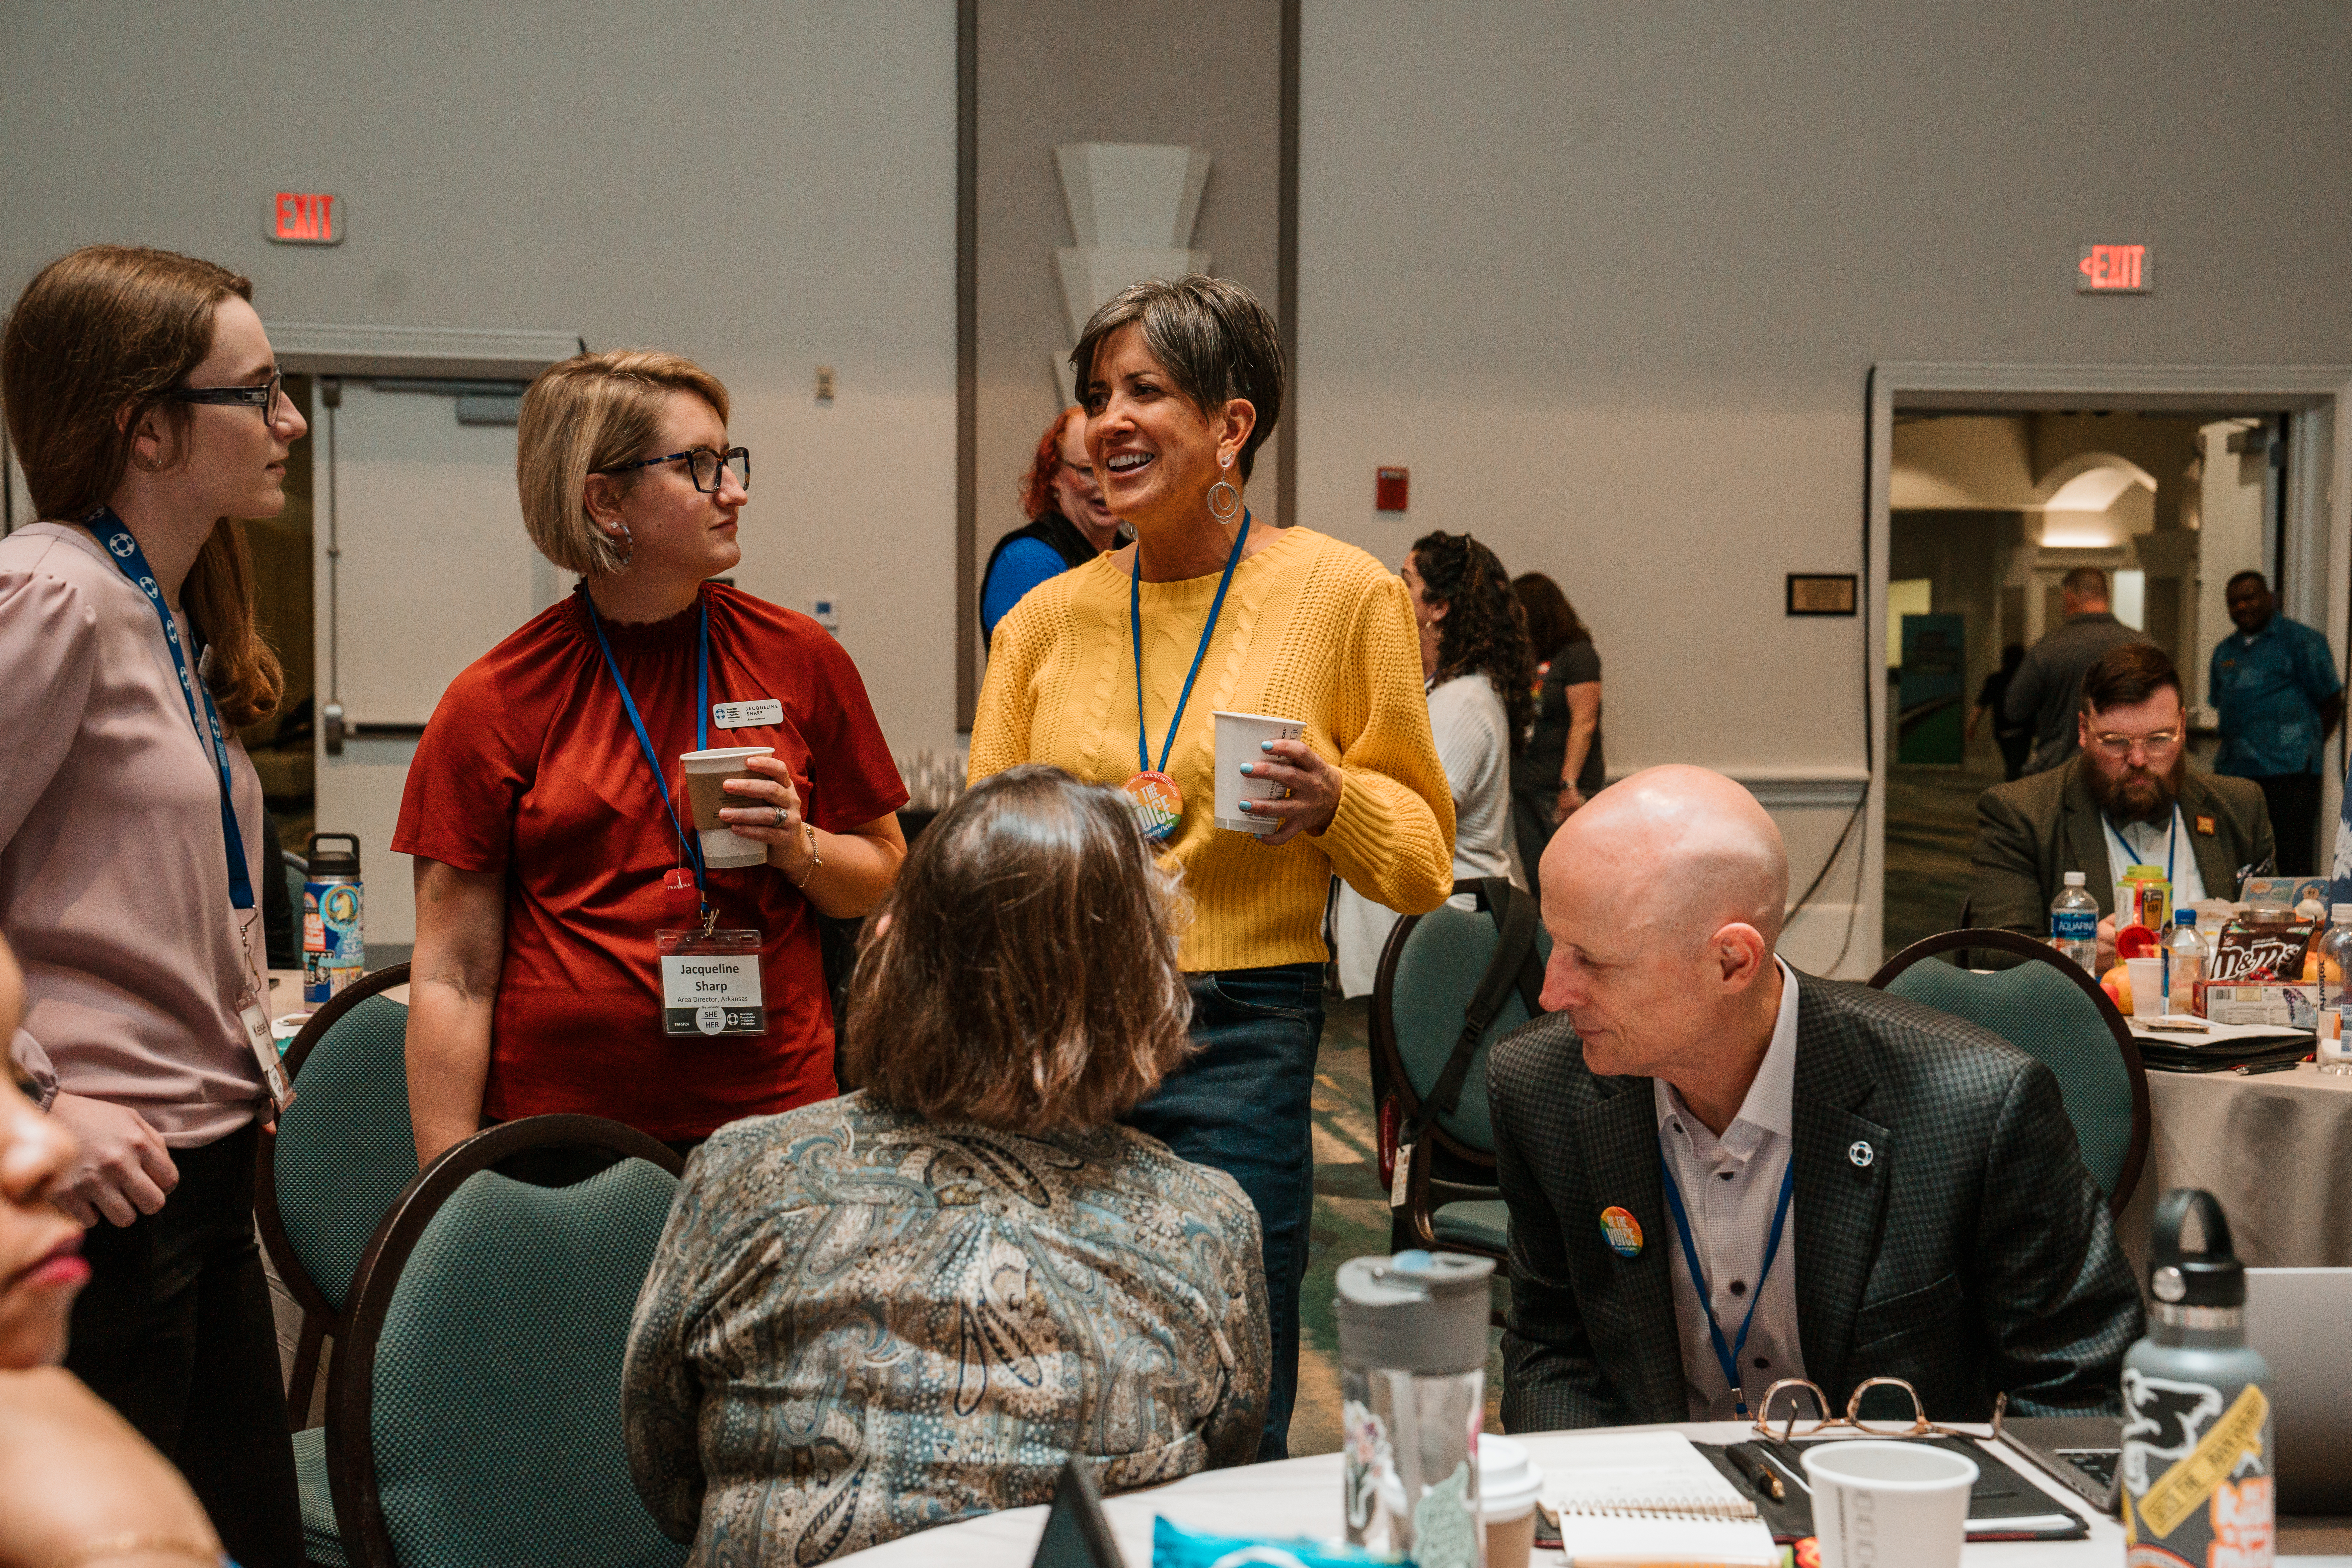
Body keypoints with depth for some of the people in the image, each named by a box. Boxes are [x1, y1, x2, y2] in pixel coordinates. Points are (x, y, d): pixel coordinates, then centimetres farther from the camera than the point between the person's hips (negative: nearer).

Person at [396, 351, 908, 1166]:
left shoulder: (800, 660, 4)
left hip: (774, 1121, 2)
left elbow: (883, 875, 13)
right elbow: (453, 977, -2)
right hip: (558, 1135, -2)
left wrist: (800, 848, -8)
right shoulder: (493, 703, -2)